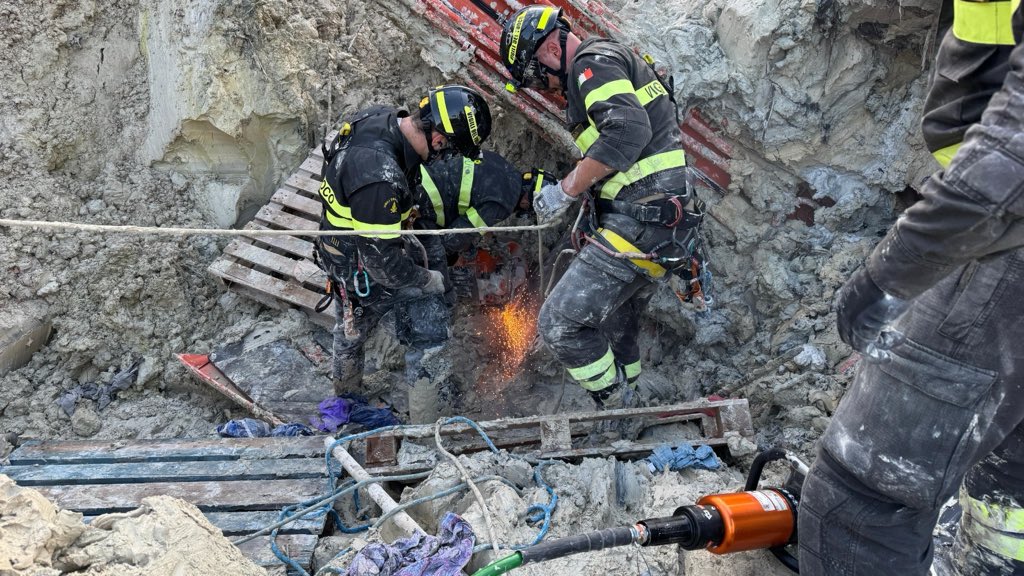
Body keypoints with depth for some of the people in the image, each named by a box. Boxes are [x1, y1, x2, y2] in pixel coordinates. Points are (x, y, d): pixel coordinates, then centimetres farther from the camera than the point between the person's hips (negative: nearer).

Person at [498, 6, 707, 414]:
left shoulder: (593, 62, -8)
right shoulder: (613, 65, 25)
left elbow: (628, 130, -25)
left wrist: (566, 189, -18)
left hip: (640, 223, -11)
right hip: (662, 226, 11)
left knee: (561, 323, -11)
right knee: (614, 328, 21)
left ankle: (619, 414, 4)